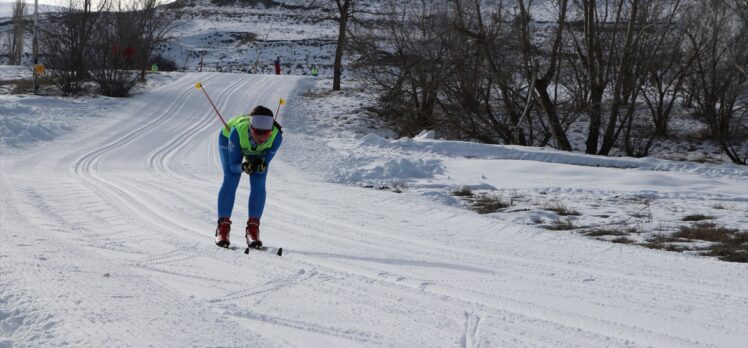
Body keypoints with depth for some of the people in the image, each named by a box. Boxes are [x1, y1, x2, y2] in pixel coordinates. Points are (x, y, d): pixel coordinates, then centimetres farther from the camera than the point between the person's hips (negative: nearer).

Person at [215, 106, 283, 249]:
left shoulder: (276, 136, -39)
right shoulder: (237, 131, -44)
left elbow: (266, 161, -24)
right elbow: (233, 165, -32)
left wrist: (261, 166, -47)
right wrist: (244, 167, -53)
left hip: (259, 152, 2)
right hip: (228, 138, -2)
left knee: (258, 185, -13)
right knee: (231, 180, -16)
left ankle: (252, 229, -2)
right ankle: (223, 227, -6)